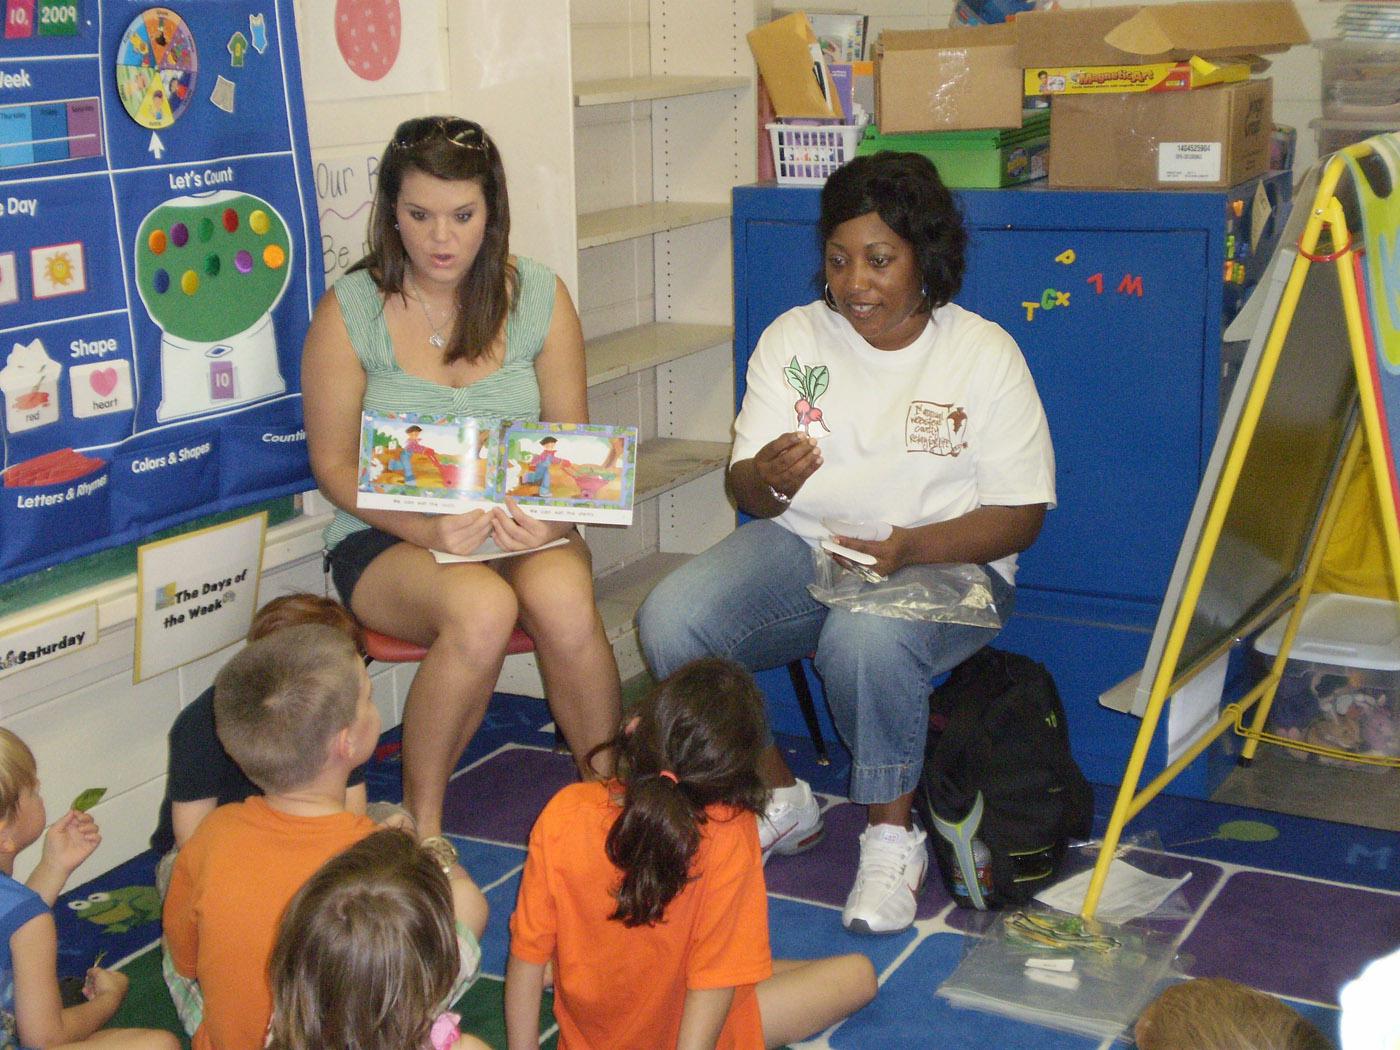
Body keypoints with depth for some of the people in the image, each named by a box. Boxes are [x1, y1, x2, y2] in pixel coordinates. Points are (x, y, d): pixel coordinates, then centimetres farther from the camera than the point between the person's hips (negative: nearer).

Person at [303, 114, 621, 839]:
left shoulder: (539, 298, 3)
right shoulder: (350, 311, -4)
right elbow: (334, 464, -3)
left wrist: (551, 515, -19)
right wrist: (429, 528, -21)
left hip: (519, 532, 2)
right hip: (389, 537, -2)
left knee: (563, 599, -34)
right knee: (482, 608, -35)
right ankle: (420, 822, -15)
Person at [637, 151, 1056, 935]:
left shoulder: (984, 353, -2)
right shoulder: (793, 338, 6)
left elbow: (1021, 513, -5)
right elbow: (746, 490, 3)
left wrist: (909, 547, -23)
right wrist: (769, 480, -24)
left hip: (943, 565, -3)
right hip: (803, 546, 4)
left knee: (865, 640, -39)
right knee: (669, 620, -24)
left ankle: (893, 835, -12)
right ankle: (781, 800, -1)